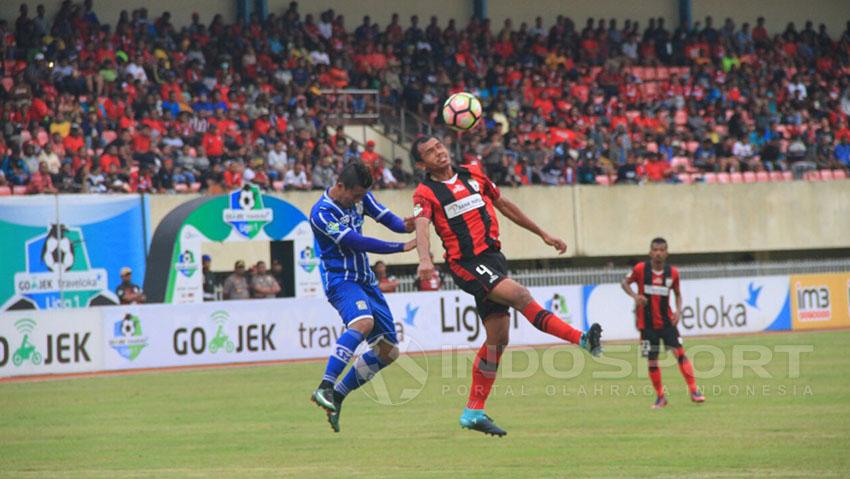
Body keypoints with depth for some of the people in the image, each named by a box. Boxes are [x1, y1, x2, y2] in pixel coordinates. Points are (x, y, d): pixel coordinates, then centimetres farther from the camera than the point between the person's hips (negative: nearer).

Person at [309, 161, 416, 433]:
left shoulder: (360, 196, 5)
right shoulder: (322, 213, -18)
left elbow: (385, 217, 6)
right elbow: (357, 243, -22)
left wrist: (404, 226, -19)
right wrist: (402, 247, -22)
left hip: (365, 280, 8)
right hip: (340, 280, -8)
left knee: (389, 351, 6)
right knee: (363, 322, -38)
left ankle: (337, 395, 15)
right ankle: (325, 388, -40)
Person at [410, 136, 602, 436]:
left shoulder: (473, 174, 12)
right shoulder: (426, 193, -6)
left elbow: (504, 205, 22)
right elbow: (422, 229, -23)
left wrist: (542, 234, 24)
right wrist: (425, 260, -44)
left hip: (493, 257, 6)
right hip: (466, 263, -6)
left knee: (498, 338, 4)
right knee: (519, 294, -27)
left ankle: (474, 412, 11)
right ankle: (583, 340, -31)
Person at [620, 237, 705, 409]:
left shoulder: (672, 272, -3)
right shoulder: (640, 269, -9)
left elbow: (677, 294, 12)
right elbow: (625, 282, 4)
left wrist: (678, 311, -4)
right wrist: (634, 296, -15)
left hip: (667, 322, 1)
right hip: (647, 324, -1)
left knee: (680, 353, -10)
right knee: (652, 361, 2)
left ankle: (694, 391, -5)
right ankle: (660, 397, 16)